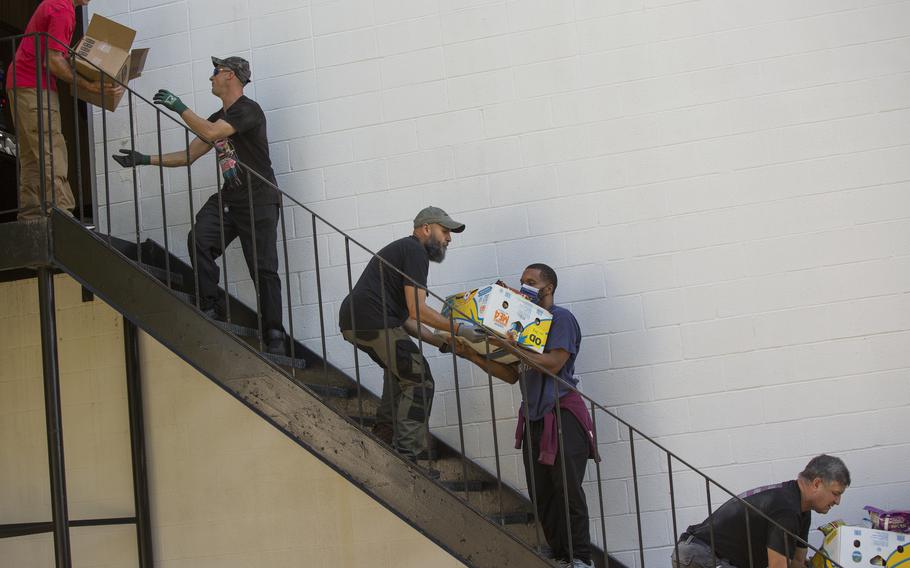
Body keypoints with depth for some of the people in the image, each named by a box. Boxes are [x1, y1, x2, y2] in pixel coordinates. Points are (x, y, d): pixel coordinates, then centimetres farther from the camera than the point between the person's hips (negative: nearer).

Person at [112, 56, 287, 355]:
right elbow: (189, 155, 20)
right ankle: (211, 307, -13)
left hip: (259, 199, -7)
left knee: (264, 269, -9)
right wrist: (145, 159, 16)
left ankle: (274, 337, -4)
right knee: (199, 240, -19)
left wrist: (180, 107, -15)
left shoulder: (248, 110, -10)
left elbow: (210, 133, -24)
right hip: (229, 197, 8)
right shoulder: (217, 118, 18)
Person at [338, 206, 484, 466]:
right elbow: (417, 310, -12)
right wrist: (459, 330, -6)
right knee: (419, 380, -6)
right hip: (373, 321, -10)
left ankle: (384, 433, 27)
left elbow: (404, 318, 26)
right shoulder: (415, 251, -2)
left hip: (351, 321, 10)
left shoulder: (401, 249, 29)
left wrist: (441, 342, 20)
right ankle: (406, 454, -13)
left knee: (398, 366, 31)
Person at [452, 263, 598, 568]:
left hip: (562, 412, -7)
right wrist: (474, 357, 7)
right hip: (533, 417, 7)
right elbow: (512, 374, 17)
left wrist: (512, 347, -19)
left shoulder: (561, 318, -1)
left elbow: (553, 363, -15)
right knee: (542, 494, 1)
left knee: (567, 488, -11)